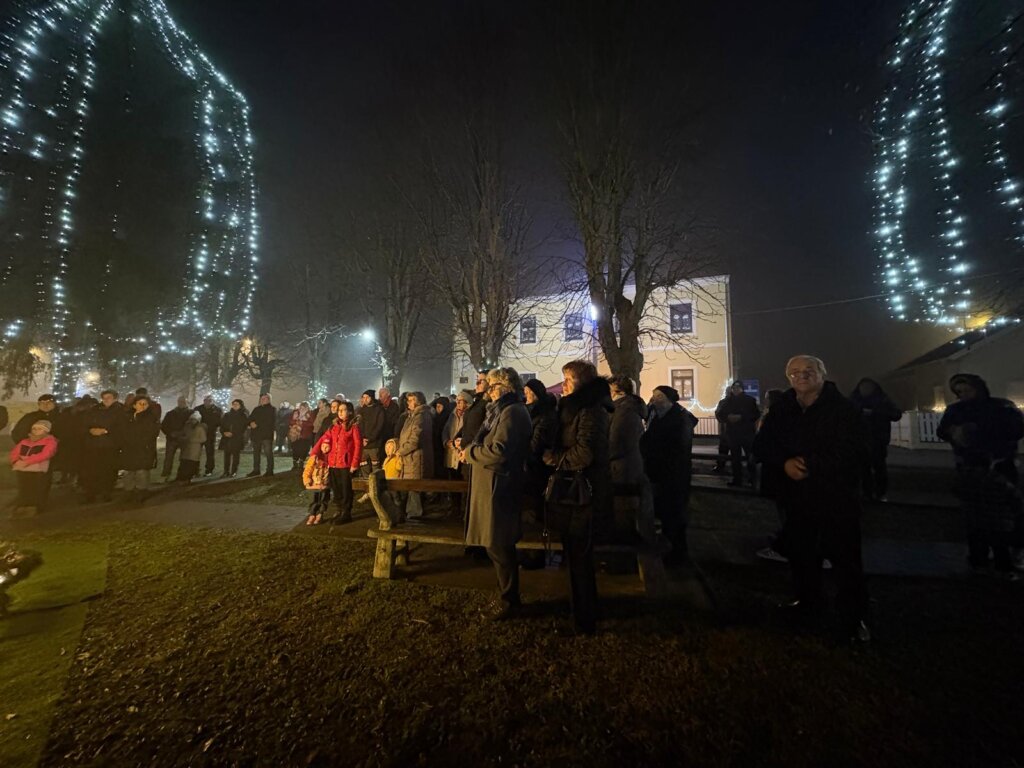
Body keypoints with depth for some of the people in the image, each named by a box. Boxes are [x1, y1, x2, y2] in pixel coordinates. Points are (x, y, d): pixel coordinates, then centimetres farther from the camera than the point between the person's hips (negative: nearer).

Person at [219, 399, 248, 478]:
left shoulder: (243, 416, 3)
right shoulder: (226, 415, 15)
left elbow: (242, 428, -5)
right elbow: (221, 426, 12)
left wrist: (232, 433, -15)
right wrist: (224, 432, -7)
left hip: (237, 439, -3)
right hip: (226, 438, 3)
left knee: (235, 455, -3)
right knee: (227, 455, 3)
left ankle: (233, 472, 1)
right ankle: (226, 471, 8)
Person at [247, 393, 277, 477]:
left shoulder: (272, 409, 0)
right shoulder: (256, 409, 20)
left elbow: (270, 421, -13)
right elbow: (250, 418, 13)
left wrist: (257, 424, -14)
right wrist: (251, 423, -10)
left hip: (267, 435, -7)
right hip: (256, 434, 7)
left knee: (268, 453, -5)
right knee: (256, 453, 12)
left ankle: (270, 470, 0)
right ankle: (256, 470, 21)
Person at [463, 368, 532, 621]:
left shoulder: (512, 412, -17)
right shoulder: (508, 410, 16)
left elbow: (499, 451, -26)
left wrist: (470, 452, -13)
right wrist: (474, 448, 4)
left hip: (499, 487, -10)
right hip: (495, 486, 10)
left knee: (499, 546, 2)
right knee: (497, 544, 18)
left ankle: (509, 601, 18)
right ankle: (507, 596, 32)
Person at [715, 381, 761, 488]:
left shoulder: (750, 400, 2)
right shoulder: (725, 401, 9)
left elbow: (757, 414, -6)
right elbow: (718, 414, 5)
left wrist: (741, 417, -17)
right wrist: (728, 417, -15)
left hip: (747, 432, -2)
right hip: (732, 433, 3)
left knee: (750, 457, -3)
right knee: (735, 457, 7)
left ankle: (753, 479, 9)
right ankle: (737, 479, 14)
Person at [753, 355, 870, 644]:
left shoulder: (843, 409, -12)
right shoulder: (781, 410, 2)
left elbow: (847, 456, -21)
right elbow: (762, 446, 2)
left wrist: (807, 464, -18)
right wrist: (785, 463, -16)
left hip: (837, 499, -4)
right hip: (797, 498, 5)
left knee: (846, 560, 5)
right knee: (800, 554, 17)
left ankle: (855, 619, 26)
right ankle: (807, 605, 38)